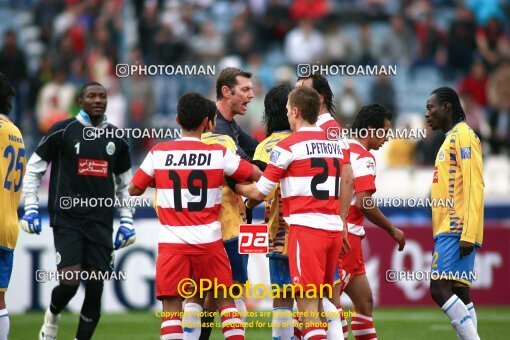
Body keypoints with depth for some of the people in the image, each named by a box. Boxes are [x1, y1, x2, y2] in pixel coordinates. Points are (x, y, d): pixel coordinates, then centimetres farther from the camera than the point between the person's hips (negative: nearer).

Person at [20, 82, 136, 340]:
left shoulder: (116, 138, 12)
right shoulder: (63, 131, 0)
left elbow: (124, 183, 22)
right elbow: (33, 169, 6)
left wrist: (127, 221, 13)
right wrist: (31, 209, -1)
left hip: (101, 222, 4)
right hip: (67, 219, -4)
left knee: (95, 287, -2)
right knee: (70, 282, -14)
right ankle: (52, 316, 19)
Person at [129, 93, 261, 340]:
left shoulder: (158, 153, 0)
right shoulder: (219, 154, -2)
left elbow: (134, 190, 10)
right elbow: (257, 176, 5)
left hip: (172, 243, 0)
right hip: (209, 242, 0)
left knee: (171, 307, 2)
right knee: (225, 299, 13)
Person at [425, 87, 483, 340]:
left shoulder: (463, 136, -7)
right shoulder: (450, 139, 22)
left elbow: (474, 186, -16)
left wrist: (468, 234, -22)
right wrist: (439, 237, 18)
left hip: (456, 231, -10)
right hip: (447, 231, 10)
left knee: (440, 289, -17)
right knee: (459, 293, 3)